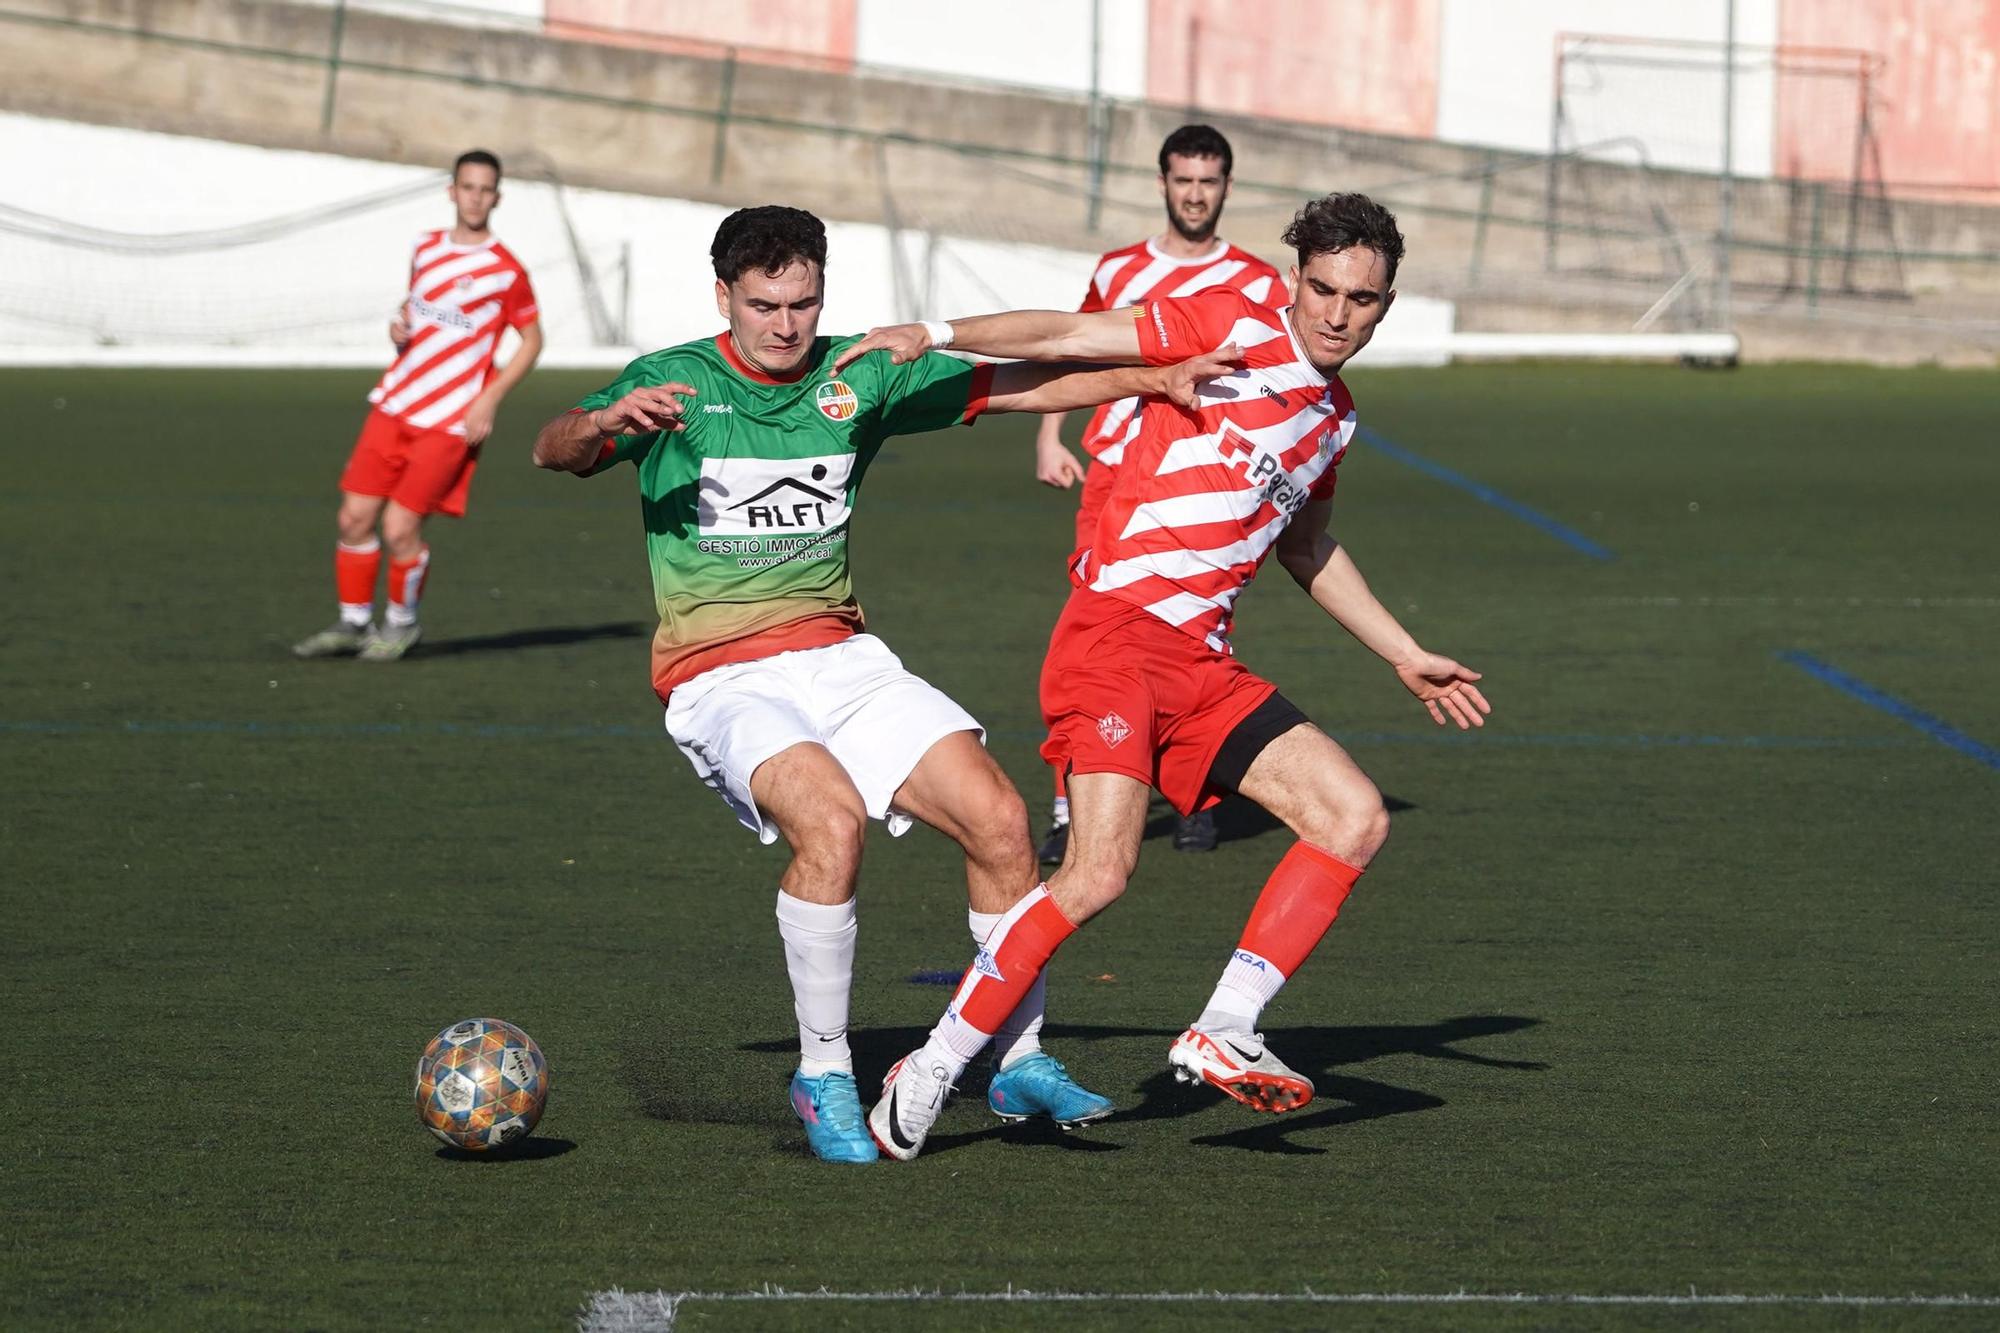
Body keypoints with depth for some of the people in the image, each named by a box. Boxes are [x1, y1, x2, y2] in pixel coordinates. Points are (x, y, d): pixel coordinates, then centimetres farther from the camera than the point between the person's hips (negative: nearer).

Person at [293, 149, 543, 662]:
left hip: (451, 421, -5)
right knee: (354, 518, 0)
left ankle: (402, 622, 13)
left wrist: (489, 399, -9)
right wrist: (400, 325, 1)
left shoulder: (506, 272, -8)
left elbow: (531, 339, 1)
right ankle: (353, 624, 17)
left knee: (399, 528, -11)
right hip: (394, 405, 5)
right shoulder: (426, 249, 8)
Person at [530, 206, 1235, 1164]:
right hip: (722, 678, -5)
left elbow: (1018, 386, 9)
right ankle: (823, 1077, -16)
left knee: (999, 819, -11)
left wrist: (1156, 377, -2)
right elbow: (554, 452, -16)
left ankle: (1021, 1061, 7)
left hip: (841, 656, 5)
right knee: (831, 818, -32)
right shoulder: (674, 383, -4)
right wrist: (608, 421, -39)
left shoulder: (861, 376, 7)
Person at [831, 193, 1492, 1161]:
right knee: (1100, 871, -20)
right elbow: (1071, 337, -3)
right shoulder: (1234, 329, -1)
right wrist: (937, 336, -14)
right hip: (1118, 633, -8)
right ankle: (931, 1071, -8)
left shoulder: (1334, 416, 19)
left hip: (1203, 662, 8)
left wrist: (1406, 658, 39)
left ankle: (1221, 1036, 0)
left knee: (1354, 817, -3)